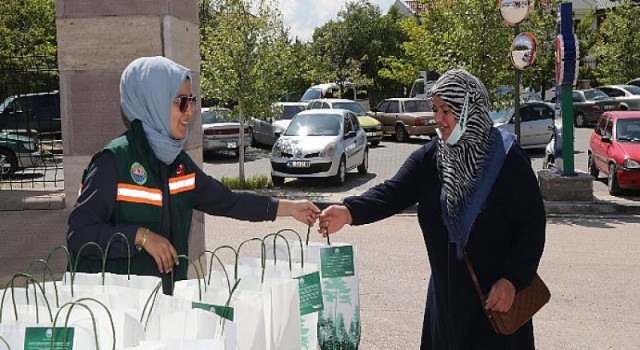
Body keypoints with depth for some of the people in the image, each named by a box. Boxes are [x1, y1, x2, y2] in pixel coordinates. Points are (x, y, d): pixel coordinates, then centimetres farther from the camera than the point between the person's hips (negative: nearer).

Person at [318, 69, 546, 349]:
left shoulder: (507, 158, -11)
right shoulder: (429, 158, 1)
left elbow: (533, 224, -11)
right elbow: (393, 192, -12)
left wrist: (513, 279, -18)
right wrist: (350, 211, -30)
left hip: (496, 294, -4)